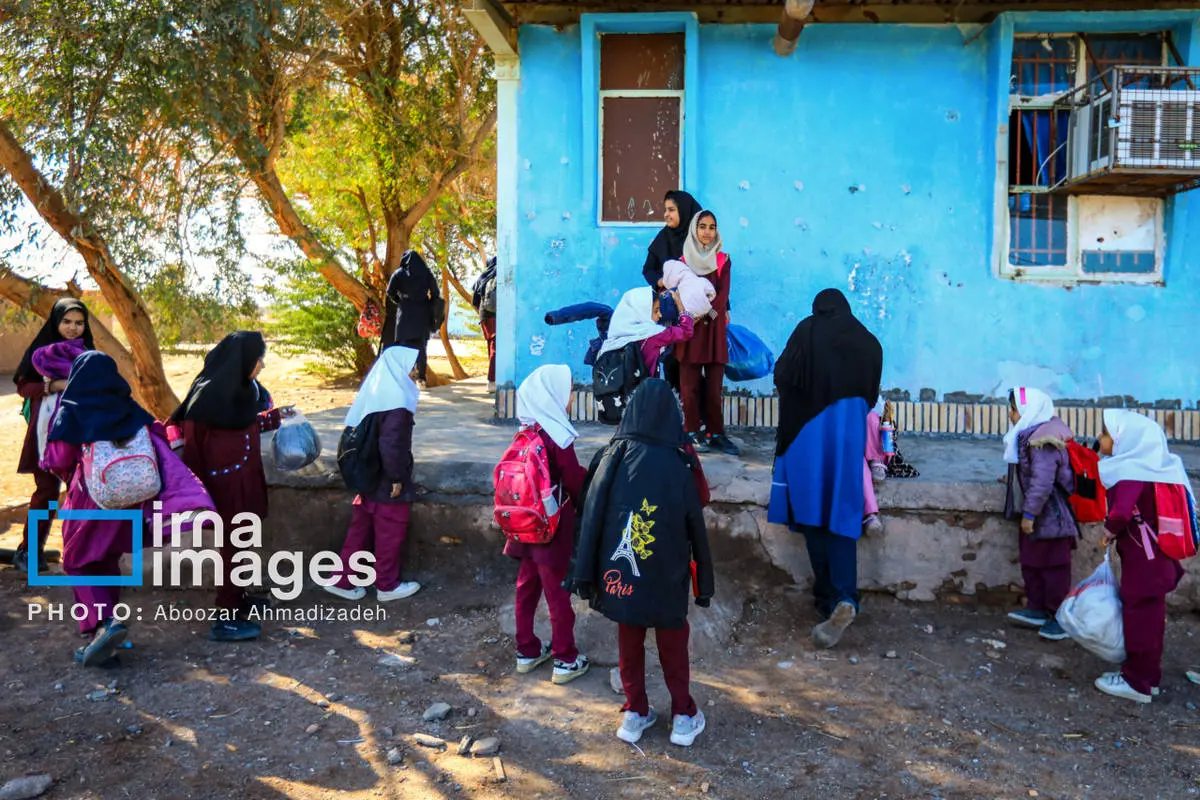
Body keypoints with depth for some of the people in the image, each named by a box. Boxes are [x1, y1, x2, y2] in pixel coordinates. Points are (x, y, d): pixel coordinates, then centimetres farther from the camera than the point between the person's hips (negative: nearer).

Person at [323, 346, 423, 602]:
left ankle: (343, 580, 23)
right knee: (389, 534, 6)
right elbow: (392, 444, -26)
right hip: (387, 483, -9)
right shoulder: (396, 402, -21)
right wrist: (397, 477, -17)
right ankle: (387, 585, 18)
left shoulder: (374, 392, 7)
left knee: (361, 530, 16)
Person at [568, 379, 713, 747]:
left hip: (621, 575, 1)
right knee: (672, 645, 16)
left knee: (629, 642, 18)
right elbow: (696, 528, -5)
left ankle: (635, 714, 27)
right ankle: (683, 717, 25)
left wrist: (586, 574, 0)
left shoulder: (612, 458, -9)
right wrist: (703, 580, 6)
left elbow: (591, 517, -7)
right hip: (667, 577, -1)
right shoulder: (679, 465, -10)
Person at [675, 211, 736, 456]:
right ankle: (693, 433, 5)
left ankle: (716, 433, 6)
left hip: (714, 328, 1)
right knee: (690, 384, -2)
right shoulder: (683, 260, 8)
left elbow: (723, 293, -1)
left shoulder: (723, 260, 9)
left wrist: (707, 313, -16)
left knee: (714, 385, 1)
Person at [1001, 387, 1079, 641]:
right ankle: (1037, 609, 29)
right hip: (1035, 516, 11)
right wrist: (1013, 479, 14)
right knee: (1031, 564, 18)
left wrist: (1029, 513, -27)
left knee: (1053, 568, 1)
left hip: (1050, 518, -11)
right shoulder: (1029, 436, 8)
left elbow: (1042, 482, -30)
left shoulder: (1042, 442, -25)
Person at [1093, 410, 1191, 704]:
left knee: (1140, 617, 0)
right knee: (1148, 616, 18)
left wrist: (1109, 532, -10)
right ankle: (1148, 676, 29)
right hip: (1154, 557, 10)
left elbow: (1121, 513, -32)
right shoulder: (1151, 467, 9)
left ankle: (1137, 683, 11)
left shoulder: (1131, 473, -20)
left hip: (1142, 559, -10)